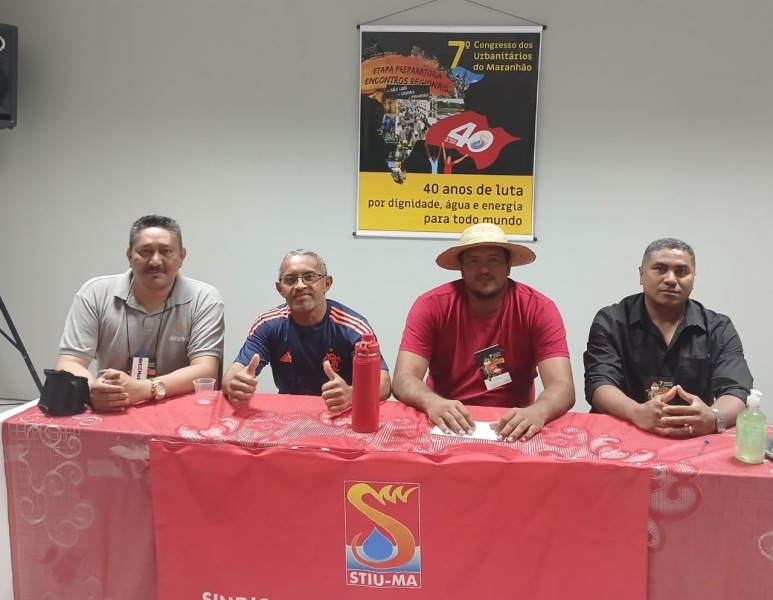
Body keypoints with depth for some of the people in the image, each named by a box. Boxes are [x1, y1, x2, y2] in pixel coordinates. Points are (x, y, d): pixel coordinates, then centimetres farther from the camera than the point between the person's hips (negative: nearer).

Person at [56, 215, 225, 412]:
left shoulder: (204, 299, -5)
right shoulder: (94, 293, -2)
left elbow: (205, 371, -14)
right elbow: (68, 364, -6)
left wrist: (142, 389, -30)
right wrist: (92, 390, -30)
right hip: (109, 414, 0)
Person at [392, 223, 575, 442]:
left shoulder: (539, 309, -9)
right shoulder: (431, 305, -9)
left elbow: (563, 386, -17)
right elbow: (403, 379, -17)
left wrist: (538, 411, -40)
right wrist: (432, 402, -40)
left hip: (511, 428, 1)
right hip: (446, 426, -1)